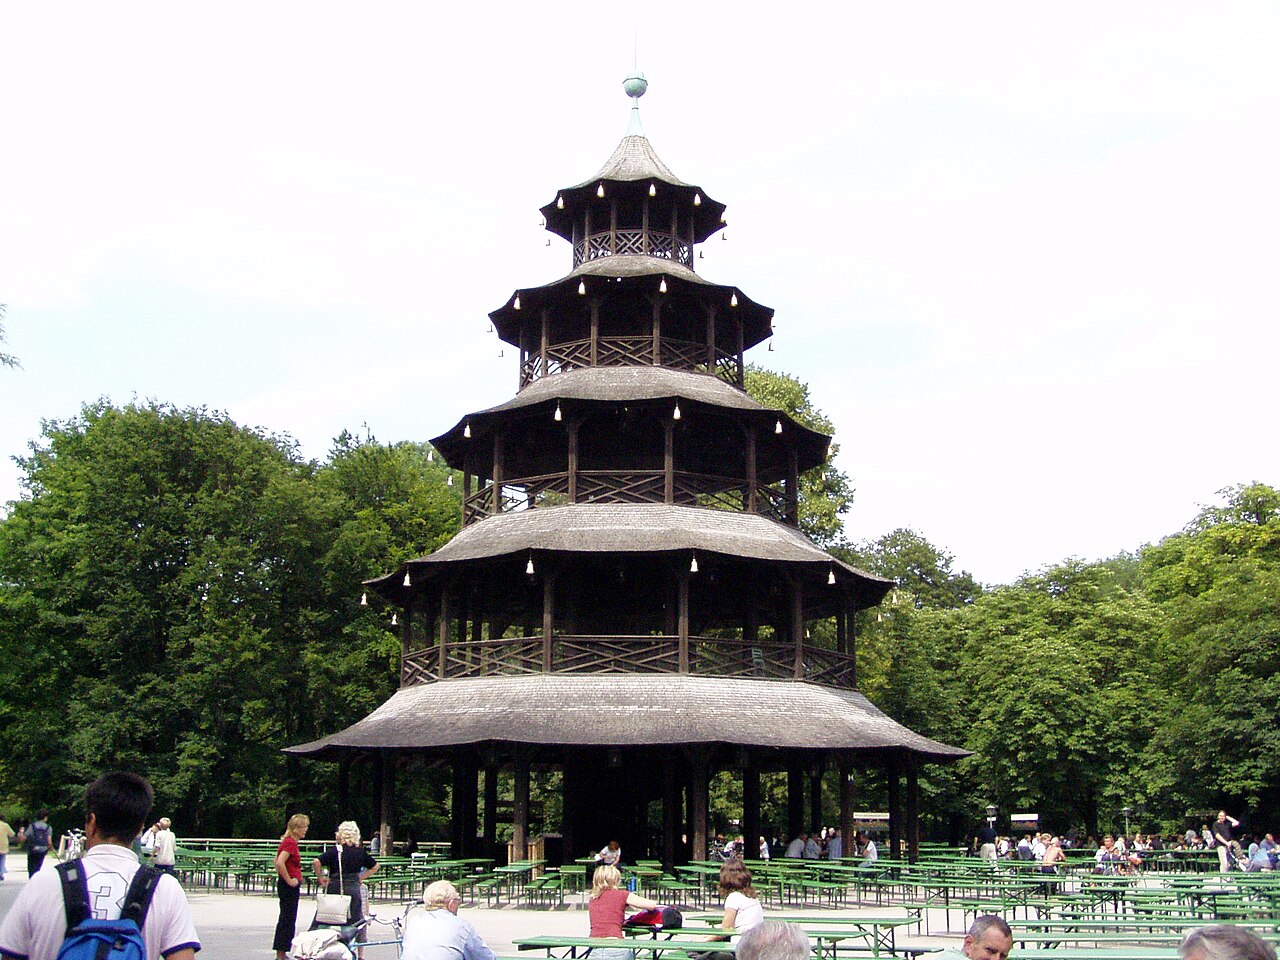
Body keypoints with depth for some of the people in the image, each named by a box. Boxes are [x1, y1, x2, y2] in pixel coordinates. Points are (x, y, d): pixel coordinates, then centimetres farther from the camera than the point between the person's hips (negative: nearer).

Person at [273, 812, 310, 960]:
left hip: (285, 884, 10)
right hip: (290, 887, -10)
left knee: (285, 919, 15)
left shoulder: (288, 841, 13)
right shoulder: (291, 842, -18)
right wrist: (289, 880, -21)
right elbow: (280, 863, -29)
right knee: (288, 920, -4)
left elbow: (277, 861, 23)